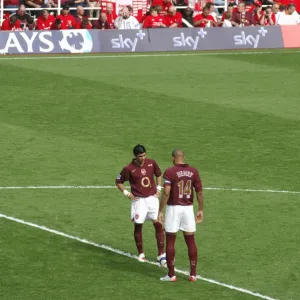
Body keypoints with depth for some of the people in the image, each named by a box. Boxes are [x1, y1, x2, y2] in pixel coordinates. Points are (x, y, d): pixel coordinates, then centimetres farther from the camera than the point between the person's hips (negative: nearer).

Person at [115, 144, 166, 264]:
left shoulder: (151, 163, -1)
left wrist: (158, 189, 8)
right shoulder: (129, 169, -10)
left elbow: (158, 174, 18)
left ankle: (161, 254, 1)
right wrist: (127, 193, -5)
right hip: (139, 200, -2)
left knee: (158, 225, -3)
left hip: (152, 198, 2)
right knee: (138, 226, 3)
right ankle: (141, 254, 18)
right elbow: (118, 182, 3)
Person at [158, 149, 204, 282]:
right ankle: (193, 274, 11)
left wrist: (160, 211, -12)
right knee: (190, 241, 10)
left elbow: (166, 193, -17)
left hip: (173, 208, -3)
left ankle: (171, 274, 6)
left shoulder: (170, 172, -11)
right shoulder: (193, 172, 2)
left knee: (170, 242, 6)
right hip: (188, 208, 3)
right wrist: (200, 210, 12)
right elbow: (199, 192, 2)